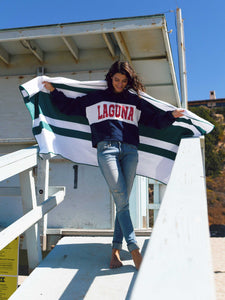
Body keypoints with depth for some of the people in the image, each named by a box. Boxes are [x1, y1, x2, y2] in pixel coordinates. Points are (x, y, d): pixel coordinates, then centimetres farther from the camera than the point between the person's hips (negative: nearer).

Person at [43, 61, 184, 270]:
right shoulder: (95, 98, 20)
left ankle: (116, 250, 6)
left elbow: (155, 120, 21)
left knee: (123, 202, -1)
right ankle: (134, 250, -10)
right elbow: (69, 107, 27)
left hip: (130, 151, 2)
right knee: (121, 201, -12)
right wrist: (53, 92, 23)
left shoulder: (136, 101, 22)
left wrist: (171, 115, 5)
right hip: (107, 149, -2)